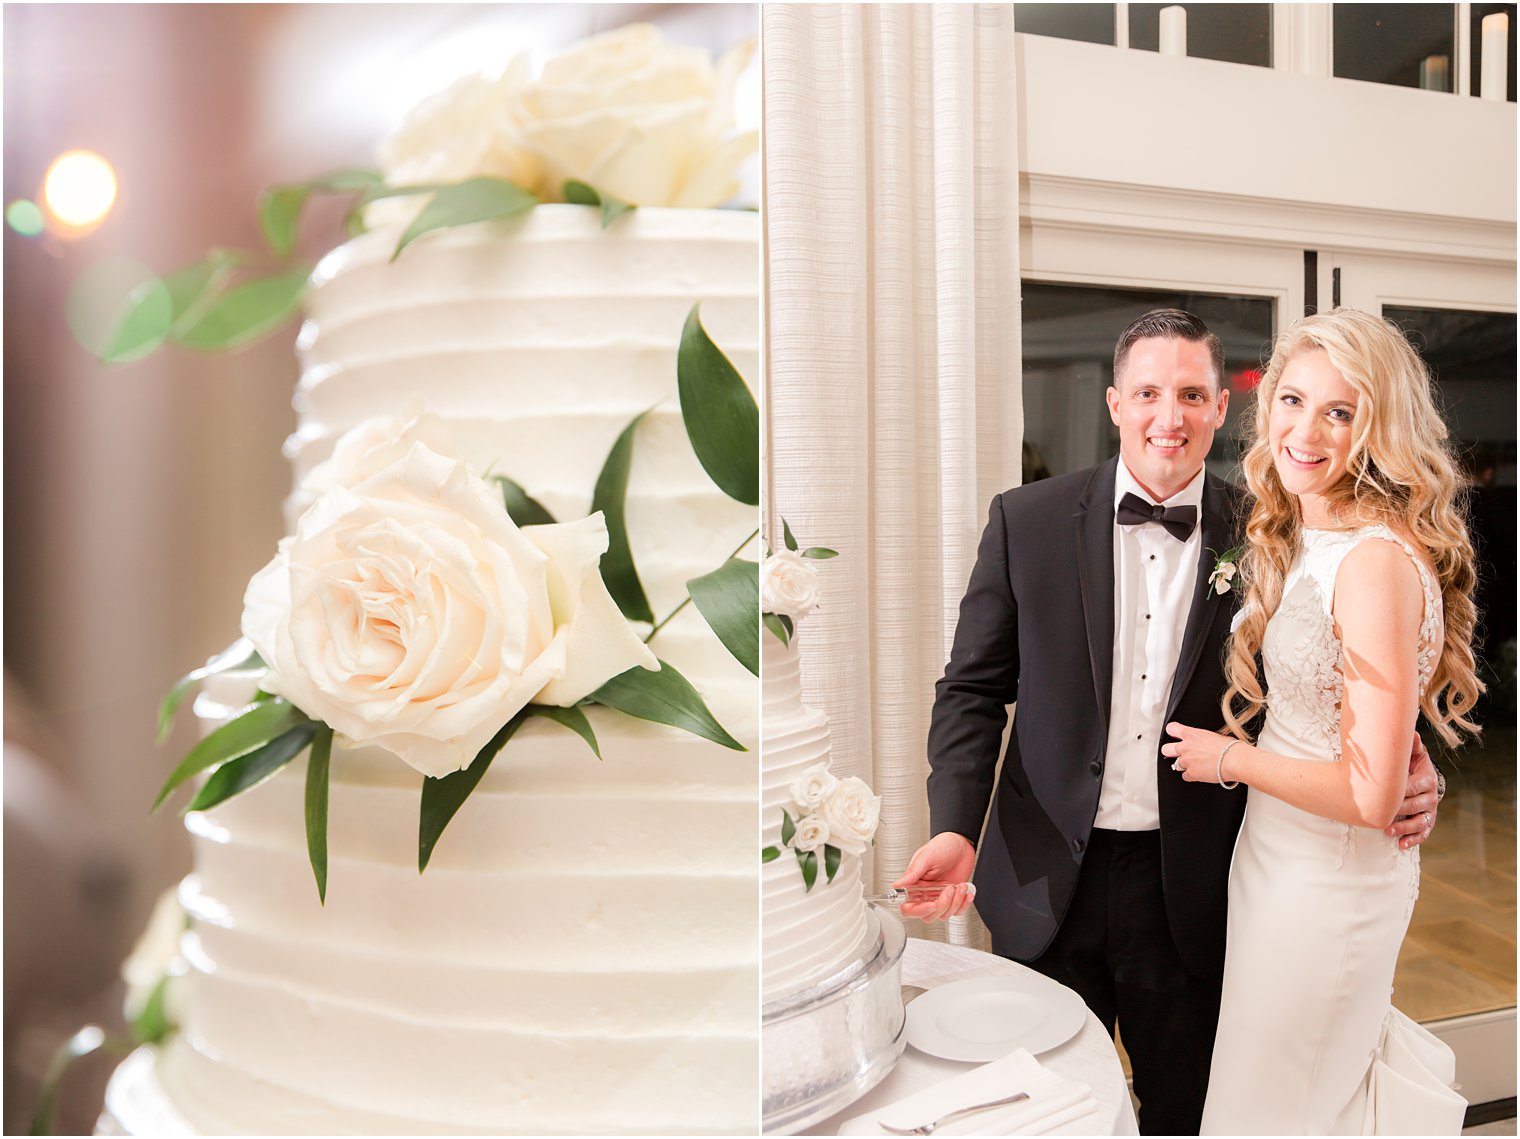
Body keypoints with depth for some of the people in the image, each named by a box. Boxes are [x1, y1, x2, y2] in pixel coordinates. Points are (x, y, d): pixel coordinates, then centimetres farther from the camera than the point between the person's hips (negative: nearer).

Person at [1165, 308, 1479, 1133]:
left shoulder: (1379, 561, -24)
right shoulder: (1300, 540, 2)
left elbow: (1372, 794, -24)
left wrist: (1229, 759, -15)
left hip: (1332, 877, -8)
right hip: (1274, 853, 8)